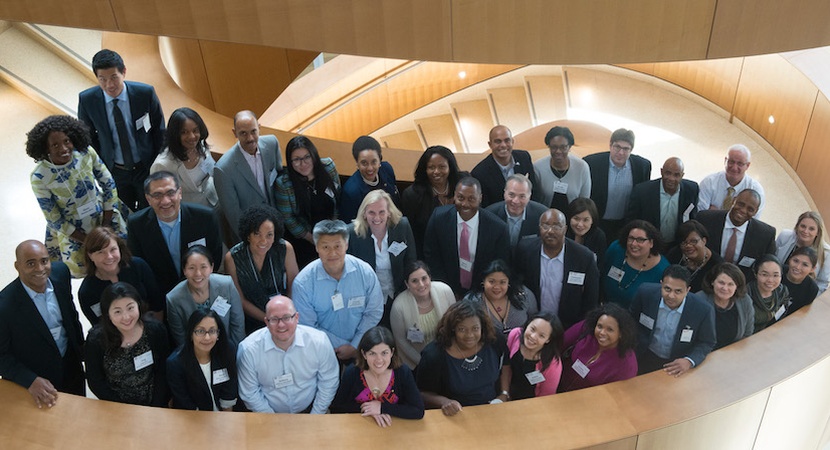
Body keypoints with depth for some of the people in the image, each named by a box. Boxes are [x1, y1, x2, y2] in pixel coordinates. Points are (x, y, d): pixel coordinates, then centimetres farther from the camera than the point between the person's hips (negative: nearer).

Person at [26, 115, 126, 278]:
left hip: (104, 217, 3)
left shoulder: (86, 152, -19)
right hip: (71, 230, -2)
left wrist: (106, 225, -8)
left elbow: (109, 184, -7)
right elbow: (54, 220, -14)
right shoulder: (39, 177, -24)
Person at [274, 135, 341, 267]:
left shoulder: (328, 167, -15)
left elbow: (339, 197, -2)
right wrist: (313, 240, -8)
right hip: (302, 240, -2)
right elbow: (288, 219, -13)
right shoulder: (283, 184, -23)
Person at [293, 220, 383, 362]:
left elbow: (374, 312, 0)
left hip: (360, 347, 1)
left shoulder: (365, 272, -8)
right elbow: (307, 327, -7)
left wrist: (355, 346, -6)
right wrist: (342, 346, -9)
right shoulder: (302, 283, -12)